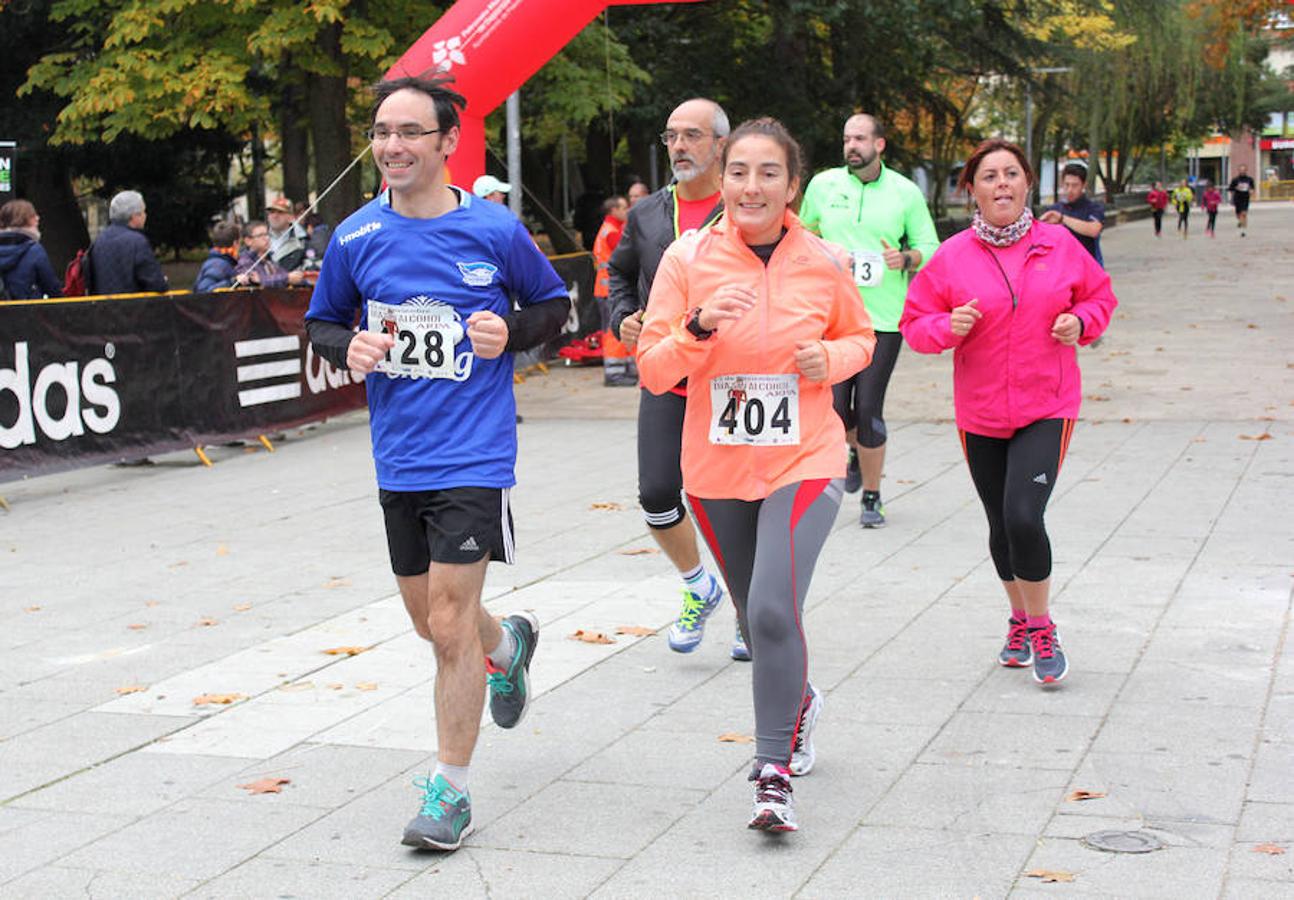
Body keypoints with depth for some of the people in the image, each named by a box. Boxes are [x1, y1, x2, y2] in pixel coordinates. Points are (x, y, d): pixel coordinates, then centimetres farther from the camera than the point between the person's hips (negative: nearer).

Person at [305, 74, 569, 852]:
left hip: (474, 456, -4)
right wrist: (349, 347, -8)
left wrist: (511, 332, -12)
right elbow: (323, 322, 14)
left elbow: (554, 305, 8)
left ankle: (451, 791, 7)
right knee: (430, 619, 17)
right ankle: (509, 644, 52)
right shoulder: (356, 238, 0)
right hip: (398, 459, 4)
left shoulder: (495, 230, -7)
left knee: (450, 624, -8)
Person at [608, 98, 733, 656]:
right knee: (657, 496, -4)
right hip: (665, 383, 4)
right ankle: (699, 588, 22)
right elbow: (620, 272, 25)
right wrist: (623, 318, 6)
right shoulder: (647, 214, 9)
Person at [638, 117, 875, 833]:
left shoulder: (824, 263, -5)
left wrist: (831, 358, -9)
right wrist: (700, 326, -25)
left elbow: (859, 337, 13)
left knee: (773, 610, -19)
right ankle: (799, 703, 48)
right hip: (716, 470, 2)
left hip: (804, 462, -2)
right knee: (757, 619, 17)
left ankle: (775, 773, -6)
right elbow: (653, 371, -7)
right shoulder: (688, 259, -6)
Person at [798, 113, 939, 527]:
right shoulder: (822, 185, 6)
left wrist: (906, 257, -12)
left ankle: (872, 497, 13)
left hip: (884, 317, -1)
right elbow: (804, 230, 24)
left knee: (868, 410, -5)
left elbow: (930, 248, 8)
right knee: (834, 407, -5)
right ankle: (858, 451, 32)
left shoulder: (906, 193, 2)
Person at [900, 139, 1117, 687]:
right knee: (1002, 525, 12)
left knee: (1024, 516, -17)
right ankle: (1021, 620, 35)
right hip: (980, 414, 2)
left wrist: (1081, 322, -6)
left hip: (1046, 409, -2)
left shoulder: (1059, 245, 0)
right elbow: (914, 323, 3)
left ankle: (1042, 630, 3)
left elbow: (1100, 296, 15)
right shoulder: (952, 257, -2)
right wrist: (948, 328, -18)